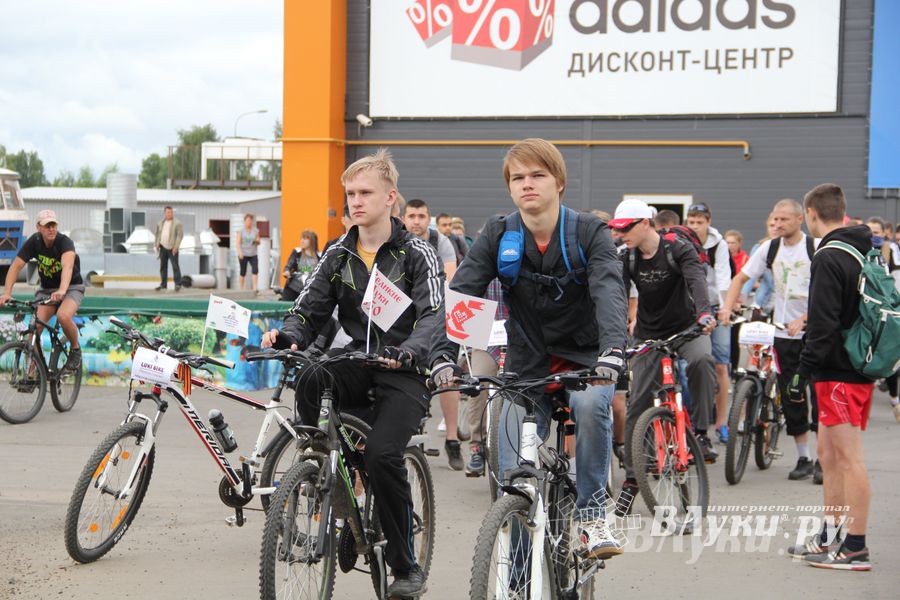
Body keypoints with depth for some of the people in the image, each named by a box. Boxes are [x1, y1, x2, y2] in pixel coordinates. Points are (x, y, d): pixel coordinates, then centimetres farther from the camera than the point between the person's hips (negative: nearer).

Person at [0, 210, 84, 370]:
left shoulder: (65, 242, -23)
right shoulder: (34, 242, -11)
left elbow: (67, 266, -42)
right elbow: (16, 266, -16)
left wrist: (61, 291, -60)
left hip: (72, 288, -4)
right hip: (46, 289, 4)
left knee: (63, 316, -34)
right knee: (35, 325, -19)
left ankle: (75, 349, -6)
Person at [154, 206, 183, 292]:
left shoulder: (177, 223, -5)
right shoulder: (160, 223, 12)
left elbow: (180, 235, -10)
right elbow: (157, 234, 20)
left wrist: (176, 246, -17)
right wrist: (156, 245, 10)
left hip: (172, 248, -5)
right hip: (163, 248, 5)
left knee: (175, 266, -7)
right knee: (163, 266, 8)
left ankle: (178, 284, -4)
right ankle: (163, 284, 15)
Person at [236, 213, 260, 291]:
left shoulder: (256, 231, 9)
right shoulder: (241, 231, 1)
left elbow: (258, 243, 15)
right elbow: (238, 243, -6)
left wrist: (257, 241, -9)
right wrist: (240, 252, -20)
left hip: (253, 254, 2)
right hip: (243, 254, -2)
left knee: (255, 270, -16)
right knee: (243, 272, 2)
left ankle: (254, 287, -19)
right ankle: (241, 288, 13)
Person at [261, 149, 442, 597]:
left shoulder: (417, 254, -2)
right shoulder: (337, 256, 12)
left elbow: (434, 315, -15)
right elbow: (309, 310, 6)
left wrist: (407, 352, -35)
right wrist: (287, 335, -18)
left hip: (403, 373, -4)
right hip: (356, 363, 4)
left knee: (382, 453, -26)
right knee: (310, 381, -32)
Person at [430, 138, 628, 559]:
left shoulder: (589, 233, -11)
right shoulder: (497, 236, -6)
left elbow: (609, 292, -27)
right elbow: (459, 295, -16)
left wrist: (613, 349, -46)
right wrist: (442, 355, -33)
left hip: (584, 361, -2)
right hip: (527, 367, 2)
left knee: (590, 404, -35)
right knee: (514, 474, -8)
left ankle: (591, 514, -18)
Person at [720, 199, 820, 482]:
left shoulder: (816, 248, -7)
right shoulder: (769, 248, 5)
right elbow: (741, 278, 6)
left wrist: (803, 320, -21)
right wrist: (727, 307, -9)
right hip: (783, 333, 4)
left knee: (818, 394, -5)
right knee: (790, 397, 6)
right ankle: (803, 458, 16)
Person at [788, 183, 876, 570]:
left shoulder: (828, 258, -16)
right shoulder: (866, 252, 14)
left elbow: (823, 325, -21)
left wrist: (804, 372, -16)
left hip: (839, 373, -10)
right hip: (861, 366, 10)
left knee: (849, 458, -6)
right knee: (828, 453, 16)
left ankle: (855, 549, -3)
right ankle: (829, 538, 23)